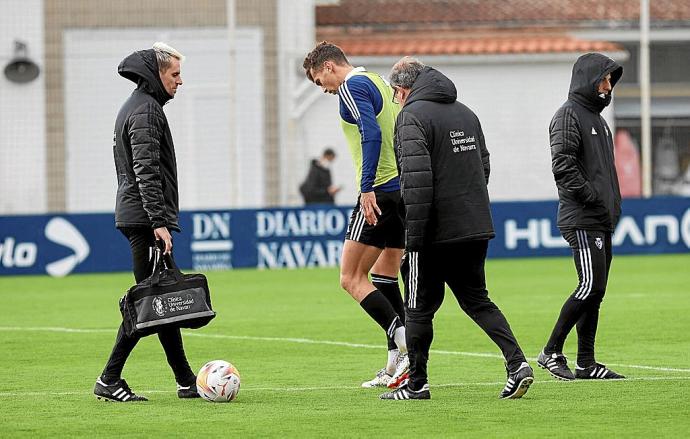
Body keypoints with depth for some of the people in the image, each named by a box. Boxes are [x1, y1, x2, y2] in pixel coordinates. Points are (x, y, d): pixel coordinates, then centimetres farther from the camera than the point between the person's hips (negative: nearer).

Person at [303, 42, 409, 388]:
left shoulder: (352, 87, -8)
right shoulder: (379, 83, 20)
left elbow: (371, 134, -22)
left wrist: (367, 188, -25)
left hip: (380, 194, -9)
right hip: (406, 189, 9)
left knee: (352, 278, -5)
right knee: (384, 277, 15)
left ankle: (408, 348, -18)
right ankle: (395, 366, 11)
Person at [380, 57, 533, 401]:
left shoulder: (412, 117, -11)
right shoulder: (465, 113, 15)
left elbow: (416, 180, -20)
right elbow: (483, 166, 20)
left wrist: (413, 236, -17)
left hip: (435, 231, -7)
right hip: (477, 228, 7)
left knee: (419, 307, 5)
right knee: (476, 299, 15)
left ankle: (416, 384, 12)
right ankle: (517, 363, -2)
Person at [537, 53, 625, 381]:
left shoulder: (596, 118, 21)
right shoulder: (568, 115, -8)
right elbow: (563, 166, -19)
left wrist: (613, 206, 13)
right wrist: (594, 198, -19)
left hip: (601, 222, 10)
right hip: (581, 220, -10)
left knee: (594, 291, 8)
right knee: (591, 286, -14)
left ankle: (586, 363, 10)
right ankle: (551, 352, -8)